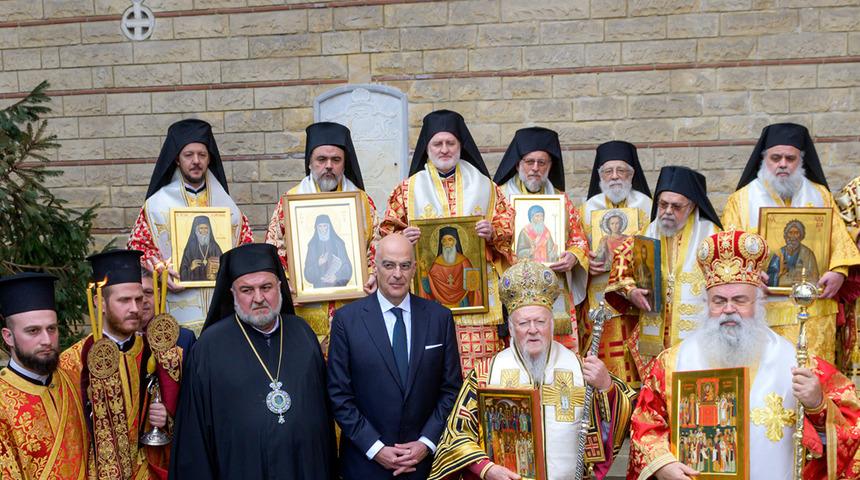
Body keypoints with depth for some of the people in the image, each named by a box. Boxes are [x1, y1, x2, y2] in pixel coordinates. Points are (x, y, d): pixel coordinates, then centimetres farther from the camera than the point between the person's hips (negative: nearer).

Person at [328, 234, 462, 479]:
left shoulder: (440, 317, -1)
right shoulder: (346, 319, -6)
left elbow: (452, 388, 1)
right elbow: (339, 394, -6)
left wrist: (427, 443, -8)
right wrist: (375, 448, -11)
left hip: (426, 458, 1)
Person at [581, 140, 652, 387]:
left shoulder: (645, 206, 9)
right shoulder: (588, 208, 12)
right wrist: (588, 263, -12)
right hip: (600, 299, 1)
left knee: (635, 362, -7)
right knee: (603, 362, -5)